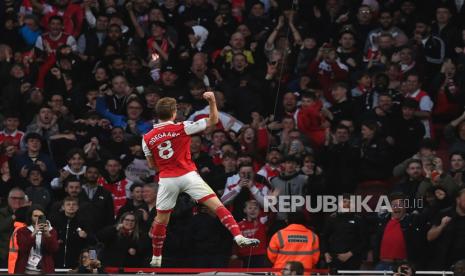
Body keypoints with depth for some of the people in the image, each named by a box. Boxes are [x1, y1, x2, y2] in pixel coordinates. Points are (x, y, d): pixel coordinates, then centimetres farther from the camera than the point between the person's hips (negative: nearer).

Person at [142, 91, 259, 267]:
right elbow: (213, 121, -3)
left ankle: (156, 259, 24)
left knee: (160, 220, 16)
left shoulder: (147, 139, 2)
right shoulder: (181, 128, -6)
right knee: (217, 205, -6)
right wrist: (212, 101, -1)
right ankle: (238, 237, -21)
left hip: (166, 181, 3)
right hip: (187, 176, -3)